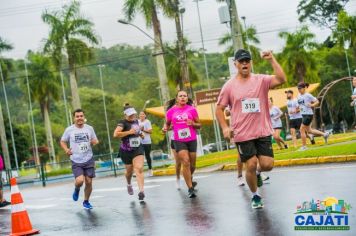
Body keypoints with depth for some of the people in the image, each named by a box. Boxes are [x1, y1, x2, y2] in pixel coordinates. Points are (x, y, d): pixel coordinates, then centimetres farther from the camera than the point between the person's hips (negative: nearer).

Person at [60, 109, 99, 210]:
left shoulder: (89, 128, 3)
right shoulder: (69, 130, -3)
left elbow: (95, 141, 15)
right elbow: (63, 141, 9)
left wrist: (94, 142, -9)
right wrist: (66, 150, -9)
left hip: (89, 159, 2)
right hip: (76, 161, -2)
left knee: (89, 182, 3)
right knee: (80, 180, -19)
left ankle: (86, 201, 25)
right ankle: (76, 189, 18)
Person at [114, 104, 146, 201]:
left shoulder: (136, 121, 6)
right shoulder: (123, 123, -16)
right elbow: (115, 134, -32)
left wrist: (141, 133, 8)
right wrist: (129, 132, -29)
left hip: (138, 149, 3)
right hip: (126, 151, -3)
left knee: (139, 168, -16)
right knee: (129, 170, 14)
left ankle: (141, 191, -23)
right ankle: (129, 184, 47)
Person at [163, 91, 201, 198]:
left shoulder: (192, 109, 2)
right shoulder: (171, 111, 3)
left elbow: (199, 125, 7)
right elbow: (167, 123, 17)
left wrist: (193, 124, -15)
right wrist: (166, 127, -5)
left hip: (192, 140, 2)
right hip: (179, 141, -2)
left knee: (192, 165, 9)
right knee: (185, 162, -16)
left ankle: (190, 180, 41)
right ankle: (190, 188, -12)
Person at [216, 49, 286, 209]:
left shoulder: (261, 80, 0)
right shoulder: (229, 86, 0)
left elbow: (281, 79, -16)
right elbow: (219, 108, 5)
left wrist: (272, 59, -19)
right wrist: (225, 128, -7)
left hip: (263, 132, 1)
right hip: (242, 134, -1)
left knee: (267, 165, -4)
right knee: (251, 165, -2)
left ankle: (258, 173, 33)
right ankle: (255, 196, 20)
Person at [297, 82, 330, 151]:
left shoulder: (308, 95, -12)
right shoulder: (299, 96, 9)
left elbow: (317, 101, -8)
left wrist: (312, 105, -23)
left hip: (308, 114, -9)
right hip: (303, 114, 9)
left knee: (302, 130, -7)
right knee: (308, 130, 15)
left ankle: (304, 146, 4)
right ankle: (324, 134, 28)